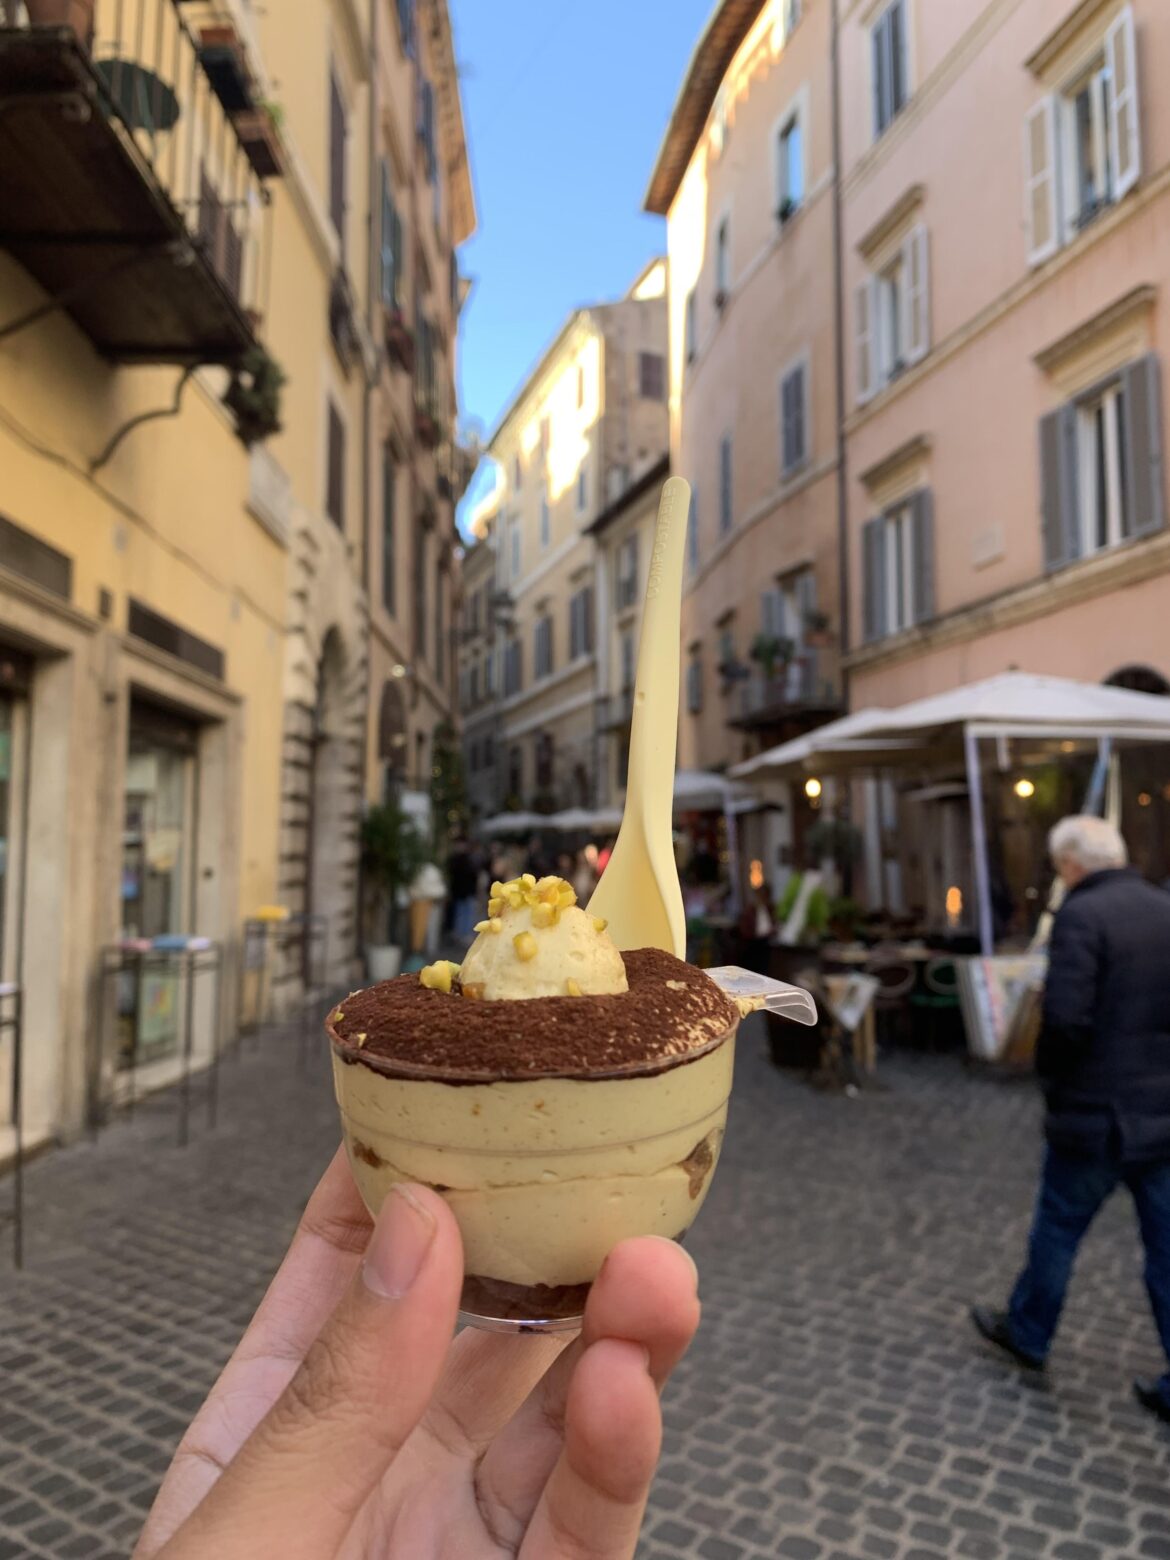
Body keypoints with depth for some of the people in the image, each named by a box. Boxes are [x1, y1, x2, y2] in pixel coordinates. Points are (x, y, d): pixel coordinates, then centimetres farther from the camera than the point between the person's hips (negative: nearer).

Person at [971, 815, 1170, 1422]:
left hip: (1096, 1115, -6)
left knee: (1057, 1231, 15)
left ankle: (1027, 1333, 35)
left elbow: (1066, 1018, -23)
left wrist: (1050, 1071, -5)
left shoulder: (1082, 915, -17)